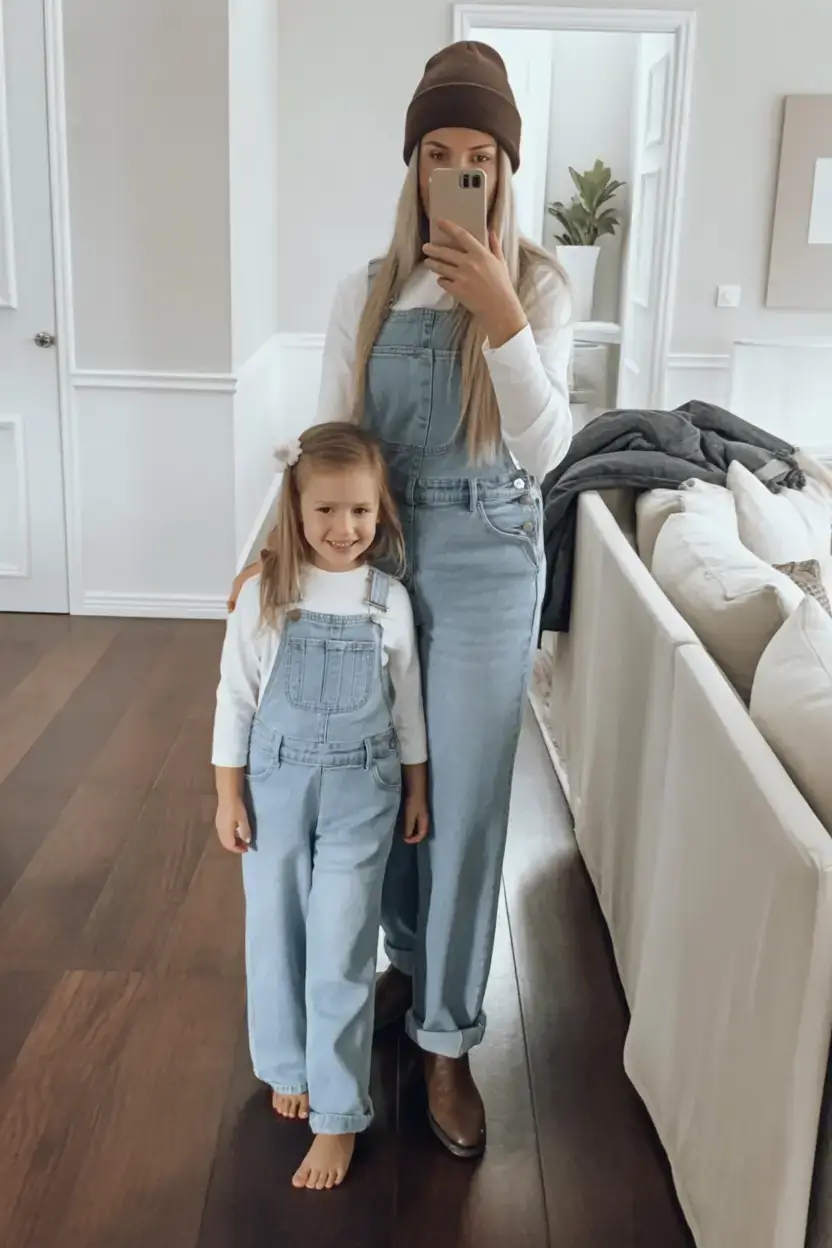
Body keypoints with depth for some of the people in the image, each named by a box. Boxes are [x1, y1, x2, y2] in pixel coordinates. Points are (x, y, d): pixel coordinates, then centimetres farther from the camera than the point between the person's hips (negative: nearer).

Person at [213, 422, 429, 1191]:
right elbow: (236, 698, -3)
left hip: (360, 790, -1)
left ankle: (339, 1115, 14)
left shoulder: (389, 600, -6)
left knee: (341, 949, 1)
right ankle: (289, 1068, 37)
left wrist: (418, 790, 8)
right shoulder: (265, 595, -9)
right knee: (276, 936, 14)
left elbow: (407, 702, 4)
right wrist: (229, 795, -3)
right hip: (276, 783, 1)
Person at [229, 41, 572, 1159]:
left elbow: (545, 450, -13)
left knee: (465, 799, 2)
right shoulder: (367, 291, 3)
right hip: (378, 552, 3)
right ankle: (412, 960, 39)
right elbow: (329, 436, 2)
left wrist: (501, 318, -25)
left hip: (487, 562, -2)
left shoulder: (537, 283, -4)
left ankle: (448, 1037, 18)